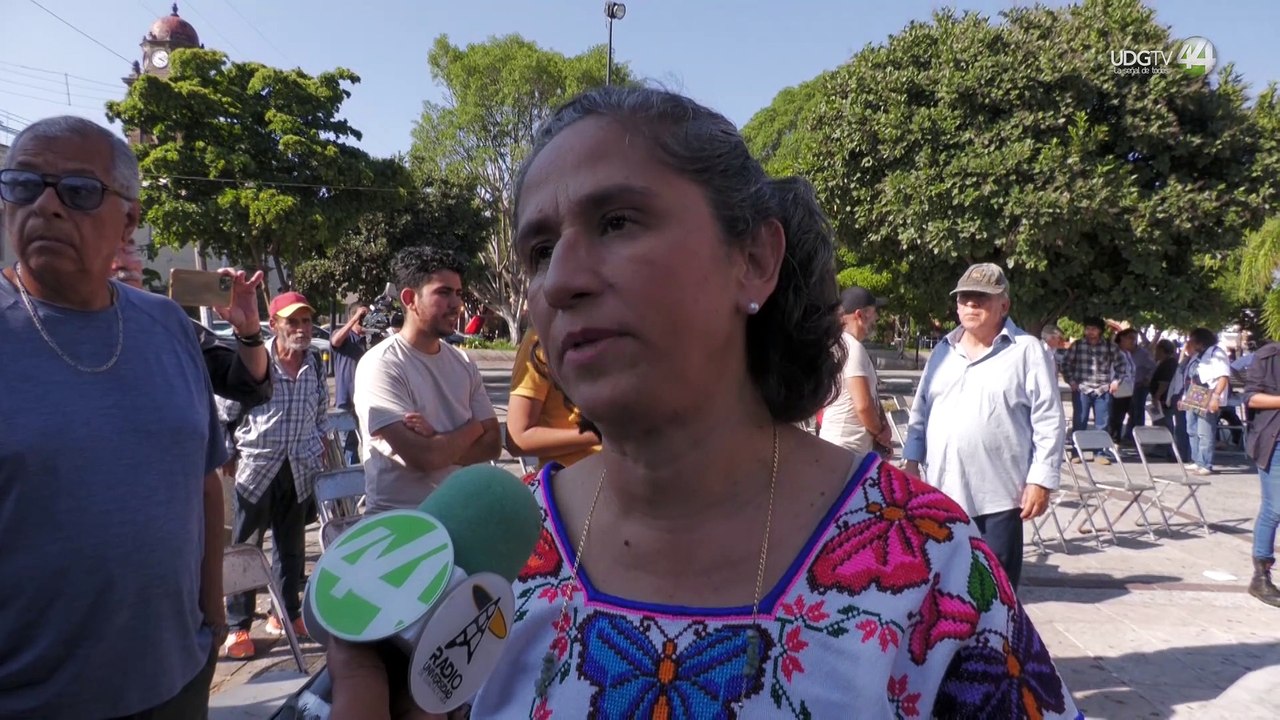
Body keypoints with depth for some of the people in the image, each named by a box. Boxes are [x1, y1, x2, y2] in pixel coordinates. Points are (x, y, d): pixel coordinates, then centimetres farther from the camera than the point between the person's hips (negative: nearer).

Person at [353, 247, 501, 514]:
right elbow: (424, 457, -20)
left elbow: (492, 443, 2)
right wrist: (474, 428, -4)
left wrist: (438, 443, -14)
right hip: (399, 517, -5)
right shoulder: (380, 365, -12)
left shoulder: (464, 363, 6)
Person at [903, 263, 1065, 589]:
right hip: (942, 492, 5)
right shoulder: (944, 350, 11)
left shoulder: (1027, 350, -4)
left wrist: (1041, 479, -12)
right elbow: (920, 409, 16)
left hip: (998, 495, -5)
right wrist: (912, 462, 12)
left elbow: (1049, 421, -7)